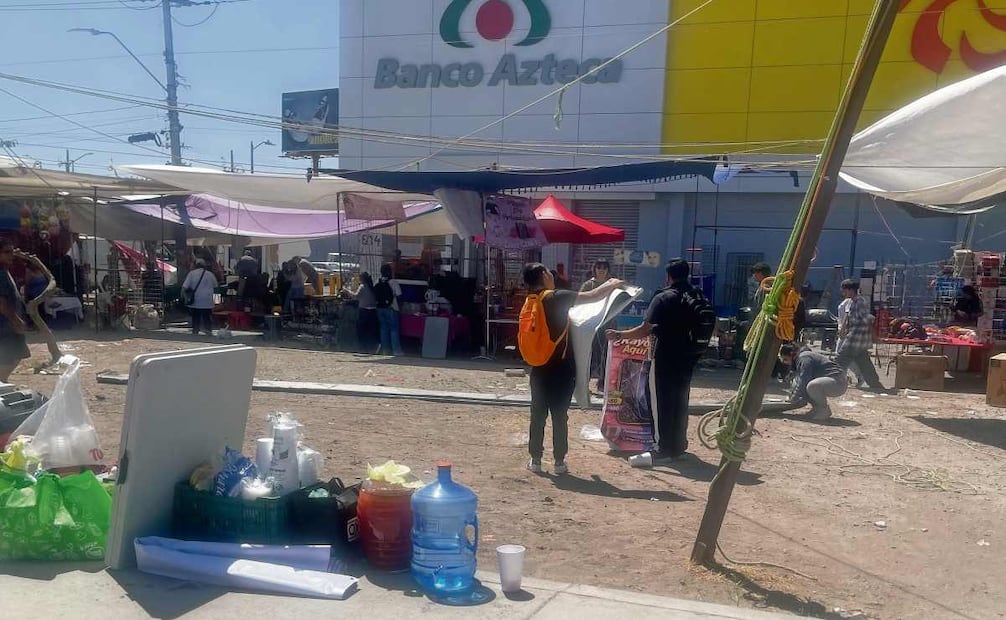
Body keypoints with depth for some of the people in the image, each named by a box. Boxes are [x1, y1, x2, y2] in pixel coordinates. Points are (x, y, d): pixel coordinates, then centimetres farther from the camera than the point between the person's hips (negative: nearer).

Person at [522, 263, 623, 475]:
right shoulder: (557, 297, -14)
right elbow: (593, 296, -15)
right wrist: (613, 284, 2)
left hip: (538, 367, 5)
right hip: (561, 367, -5)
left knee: (538, 414, 11)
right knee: (560, 416, 3)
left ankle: (535, 460, 15)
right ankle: (559, 462, 9)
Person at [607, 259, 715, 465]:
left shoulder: (664, 298, -13)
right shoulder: (699, 297, 7)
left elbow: (645, 330, -17)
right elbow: (710, 325, 12)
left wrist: (619, 335, -8)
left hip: (667, 356, -7)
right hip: (688, 355, 7)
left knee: (665, 402, -2)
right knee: (680, 400, 16)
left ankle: (664, 449, -1)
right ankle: (679, 444, 24)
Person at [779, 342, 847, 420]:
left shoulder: (804, 358, -16)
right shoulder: (798, 359, 15)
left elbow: (803, 382, -23)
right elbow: (799, 381, 17)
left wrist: (793, 399, -14)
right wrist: (791, 395, 4)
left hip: (838, 382, -11)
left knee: (812, 386, -38)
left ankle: (824, 410, -12)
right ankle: (818, 408, 13)